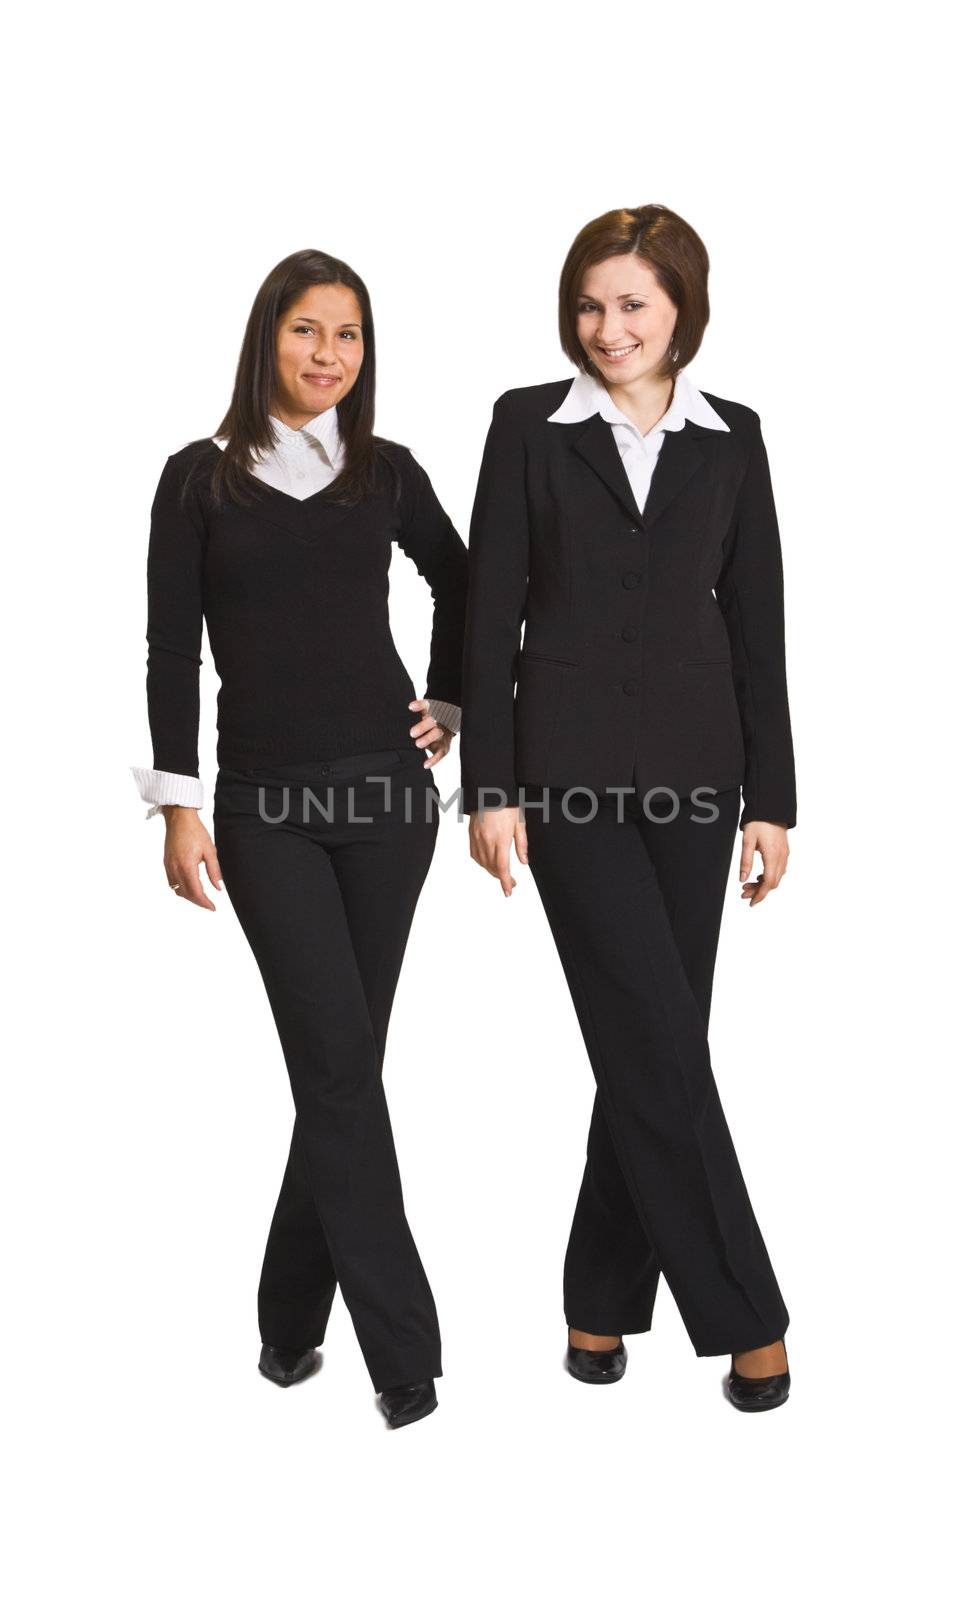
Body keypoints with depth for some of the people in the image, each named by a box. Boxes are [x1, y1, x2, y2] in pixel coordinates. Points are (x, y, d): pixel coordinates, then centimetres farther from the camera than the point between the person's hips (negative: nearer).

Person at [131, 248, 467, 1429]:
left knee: (341, 1061, 7)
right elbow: (173, 651, 0)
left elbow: (464, 588, 24)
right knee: (340, 1065, -7)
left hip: (387, 789, 3)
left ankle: (293, 1315, 26)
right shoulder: (200, 478, 3)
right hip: (266, 803, -2)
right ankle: (403, 1352, 3)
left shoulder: (386, 472, 9)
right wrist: (178, 805, -6)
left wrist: (449, 708, 14)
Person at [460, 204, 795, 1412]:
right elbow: (492, 610, -1)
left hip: (693, 764, 3)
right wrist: (489, 785, -7)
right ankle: (743, 1315, 9)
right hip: (569, 761, -3)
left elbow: (756, 624, 7)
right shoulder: (529, 423, 2)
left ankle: (602, 1304, 25)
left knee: (650, 1044, 8)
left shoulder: (731, 439, 8)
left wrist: (771, 797, 4)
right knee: (662, 1044, -5)